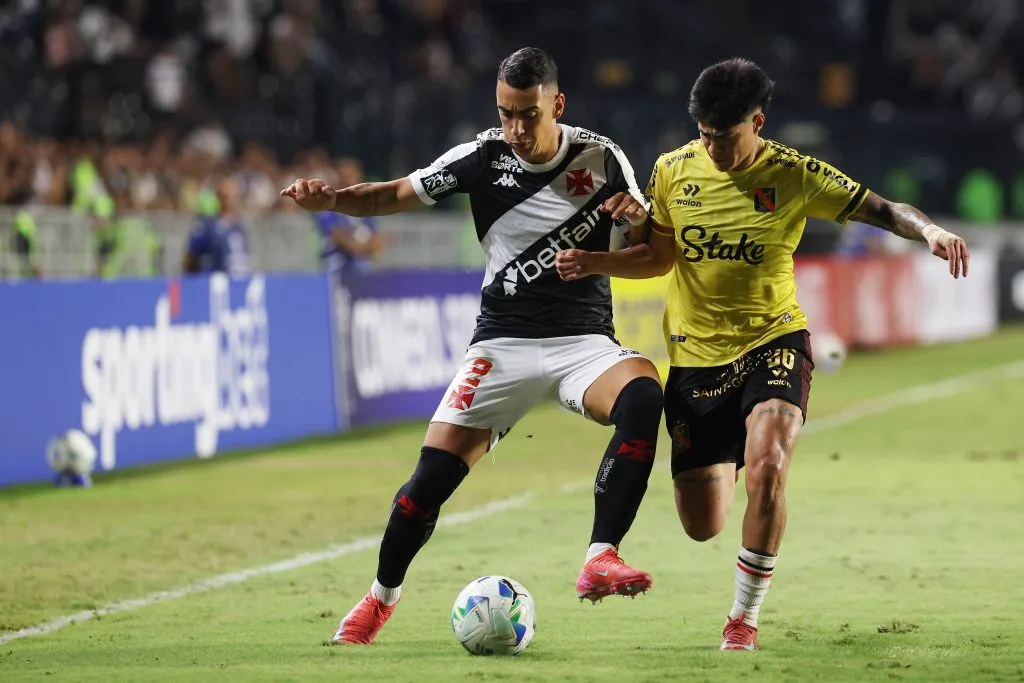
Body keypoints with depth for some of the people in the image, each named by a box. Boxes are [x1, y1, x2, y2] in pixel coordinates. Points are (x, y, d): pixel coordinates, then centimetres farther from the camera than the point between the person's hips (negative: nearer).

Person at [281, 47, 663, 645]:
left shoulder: (600, 157, -2)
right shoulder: (483, 157, -2)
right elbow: (396, 195, 4)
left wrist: (640, 216, -15)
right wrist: (328, 200, -15)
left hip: (584, 340, 0)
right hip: (503, 342, 1)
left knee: (644, 396, -34)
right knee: (435, 472, -9)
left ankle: (601, 560, -33)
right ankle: (382, 598, 17)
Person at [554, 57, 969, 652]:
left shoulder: (792, 175, -9)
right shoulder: (673, 172, -2)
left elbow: (880, 209, -9)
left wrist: (930, 230, -29)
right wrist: (592, 263, -4)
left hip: (773, 342, -2)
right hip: (696, 355, 3)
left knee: (767, 468, -29)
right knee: (702, 527, 2)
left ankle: (746, 615, -8)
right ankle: (723, 463, 43)